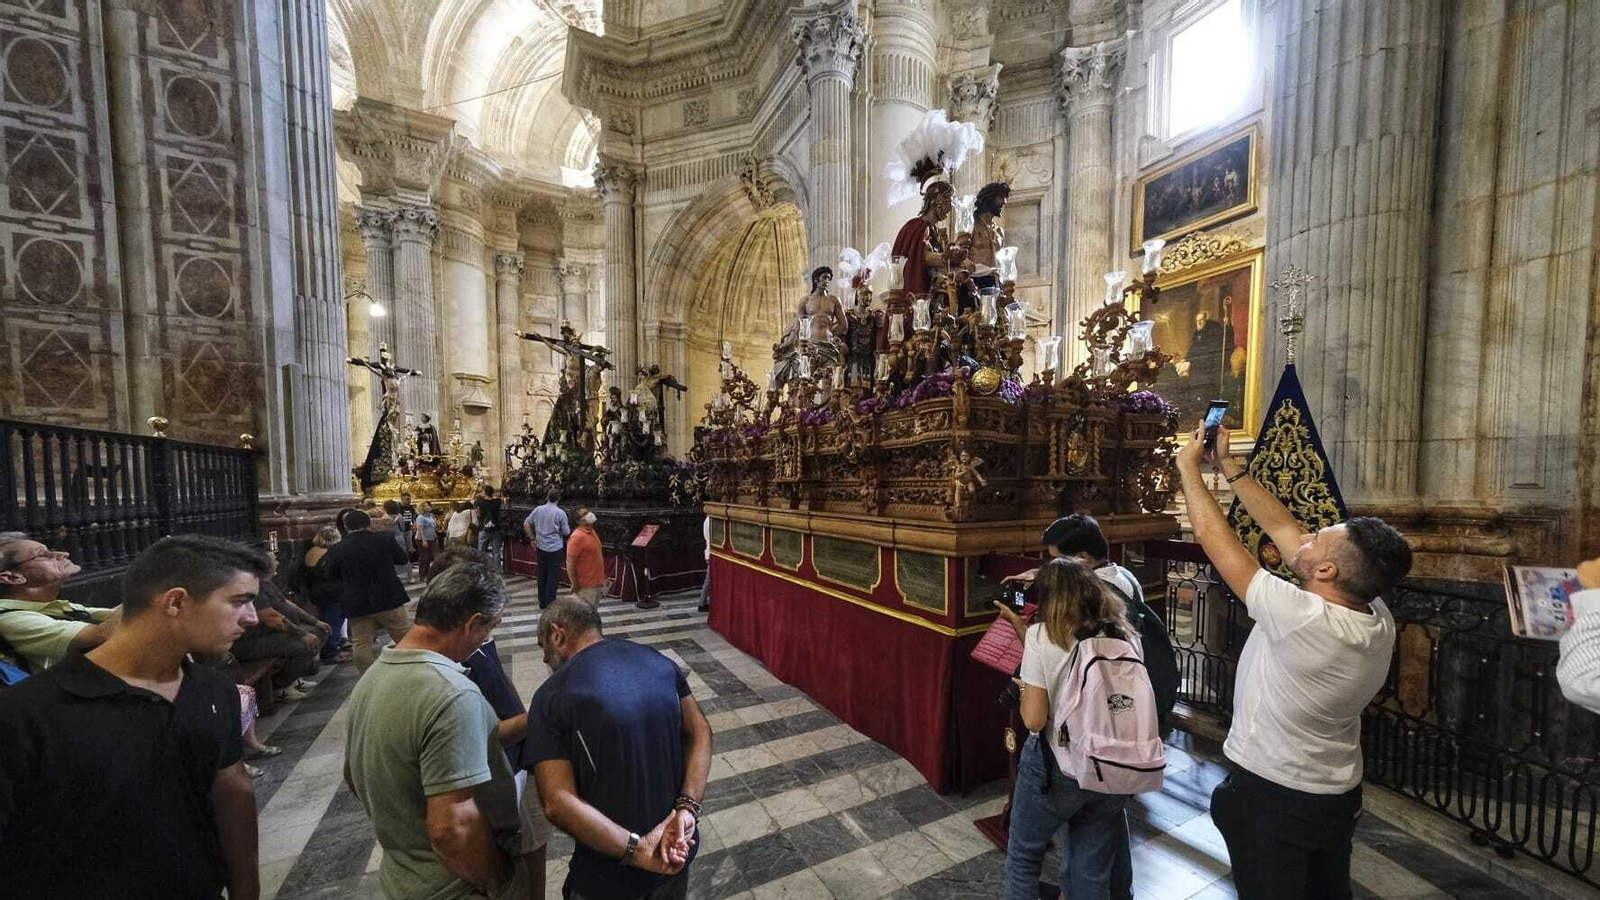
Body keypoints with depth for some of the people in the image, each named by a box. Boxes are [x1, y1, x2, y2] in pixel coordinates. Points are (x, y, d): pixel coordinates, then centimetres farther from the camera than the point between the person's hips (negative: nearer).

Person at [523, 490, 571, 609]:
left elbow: (526, 524, 6)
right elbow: (566, 532, -6)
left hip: (541, 547, 5)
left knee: (542, 575, 15)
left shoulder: (537, 509, 1)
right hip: (555, 548, -5)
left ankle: (542, 602, 23)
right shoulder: (560, 512, -12)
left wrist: (532, 538, 14)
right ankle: (550, 603, 6)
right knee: (553, 576, 3)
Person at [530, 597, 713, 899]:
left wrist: (638, 851, -19)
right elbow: (700, 734, -5)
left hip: (610, 876, -4)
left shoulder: (552, 695, -16)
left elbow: (557, 804, -22)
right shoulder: (660, 661, -5)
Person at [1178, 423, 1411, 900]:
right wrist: (1228, 466, -3)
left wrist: (1189, 467, -15)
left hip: (1271, 799, -7)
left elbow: (1214, 536, -27)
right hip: (1341, 797, 7)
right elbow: (1281, 526, -7)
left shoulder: (1303, 619, -34)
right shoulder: (1377, 616, -12)